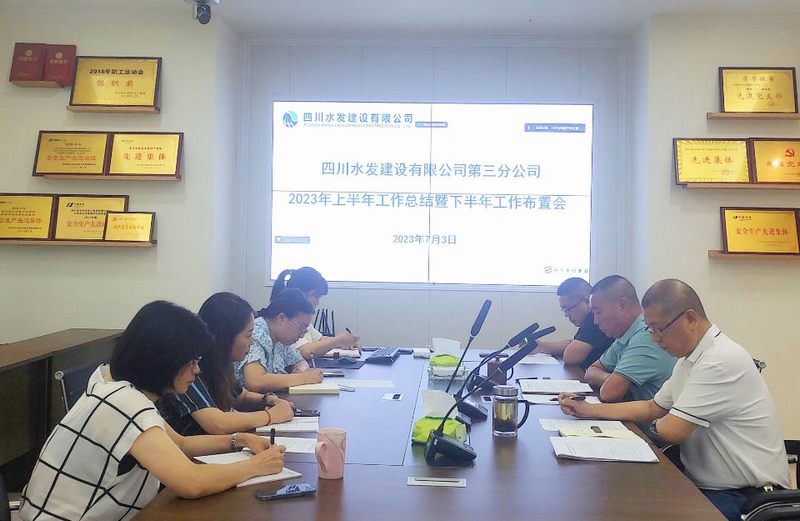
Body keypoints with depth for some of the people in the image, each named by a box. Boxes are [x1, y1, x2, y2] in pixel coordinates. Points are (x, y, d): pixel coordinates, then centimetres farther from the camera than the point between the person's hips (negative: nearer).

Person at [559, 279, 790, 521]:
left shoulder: (721, 360, -23)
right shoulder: (690, 358, 9)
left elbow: (671, 430, -22)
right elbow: (653, 408, 18)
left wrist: (656, 424, 2)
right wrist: (588, 410, 10)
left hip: (744, 498, -8)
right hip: (706, 484, 8)